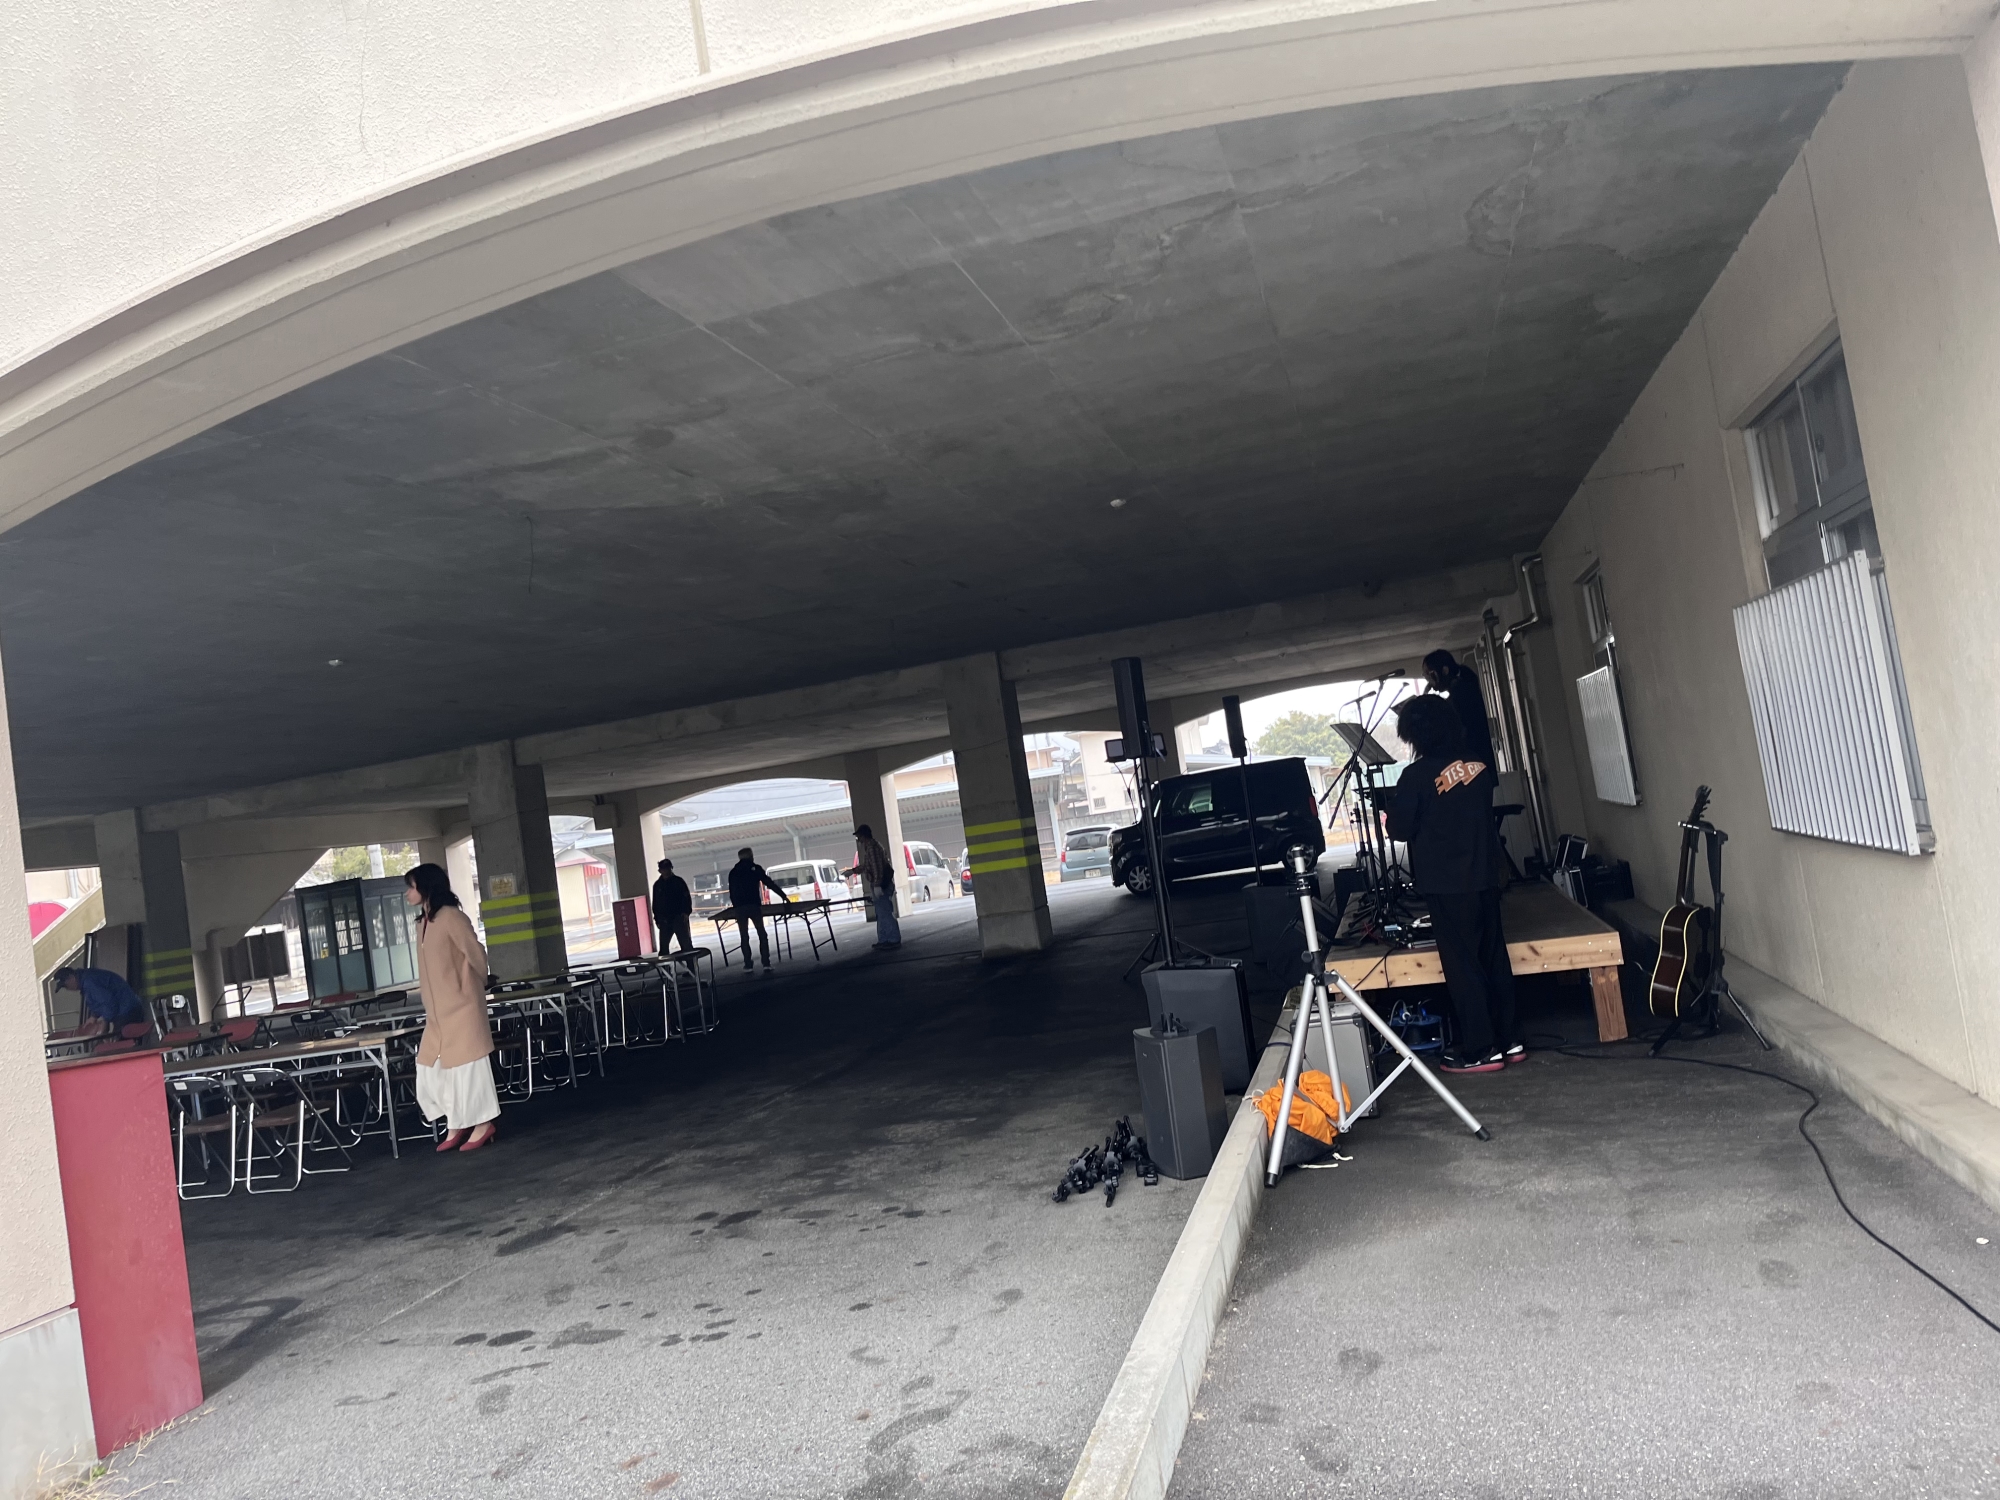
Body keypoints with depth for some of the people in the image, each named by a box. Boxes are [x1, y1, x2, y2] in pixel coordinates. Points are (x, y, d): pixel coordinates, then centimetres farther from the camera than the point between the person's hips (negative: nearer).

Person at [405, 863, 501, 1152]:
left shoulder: (451, 916, -14)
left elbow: (476, 955, -12)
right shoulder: (423, 922, 11)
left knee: (467, 1063, -2)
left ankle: (484, 1124, 8)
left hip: (461, 1006, -9)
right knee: (432, 1066, 8)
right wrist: (431, 1005, 15)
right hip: (438, 1010, 9)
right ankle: (455, 1125, 18)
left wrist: (471, 988, 2)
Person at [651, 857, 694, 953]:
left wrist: (686, 912, -15)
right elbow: (655, 903, 12)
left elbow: (687, 898, -1)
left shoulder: (678, 881, 2)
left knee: (686, 944, -2)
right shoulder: (657, 885, 10)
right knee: (663, 945, 1)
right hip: (664, 920, 3)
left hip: (679, 918, -3)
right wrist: (657, 919, 5)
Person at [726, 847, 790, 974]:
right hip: (754, 905, -2)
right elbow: (769, 883, 3)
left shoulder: (733, 872, 15)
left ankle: (748, 965, 6)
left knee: (744, 937, 8)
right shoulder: (755, 868, 6)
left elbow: (731, 891, 14)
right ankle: (766, 964, -5)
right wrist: (784, 895, 8)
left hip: (739, 907, 2)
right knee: (762, 934, 3)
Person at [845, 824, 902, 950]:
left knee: (885, 914, -9)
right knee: (882, 914, 13)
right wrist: (852, 871, 35)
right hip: (883, 884, 11)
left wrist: (877, 885, -26)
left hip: (882, 885, -11)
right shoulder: (871, 846, 20)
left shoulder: (871, 847, -13)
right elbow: (867, 866, 31)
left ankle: (894, 940, -8)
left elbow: (877, 866, -22)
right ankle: (884, 940, 17)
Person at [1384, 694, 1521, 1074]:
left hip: (1448, 885, -6)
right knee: (1494, 958, 13)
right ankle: (1508, 1040, 22)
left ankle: (1480, 1050, 5)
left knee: (1462, 965, 1)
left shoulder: (1417, 775, -14)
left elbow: (1400, 830, -10)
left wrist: (1390, 819, 10)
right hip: (1485, 877, 6)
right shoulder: (1480, 766, 4)